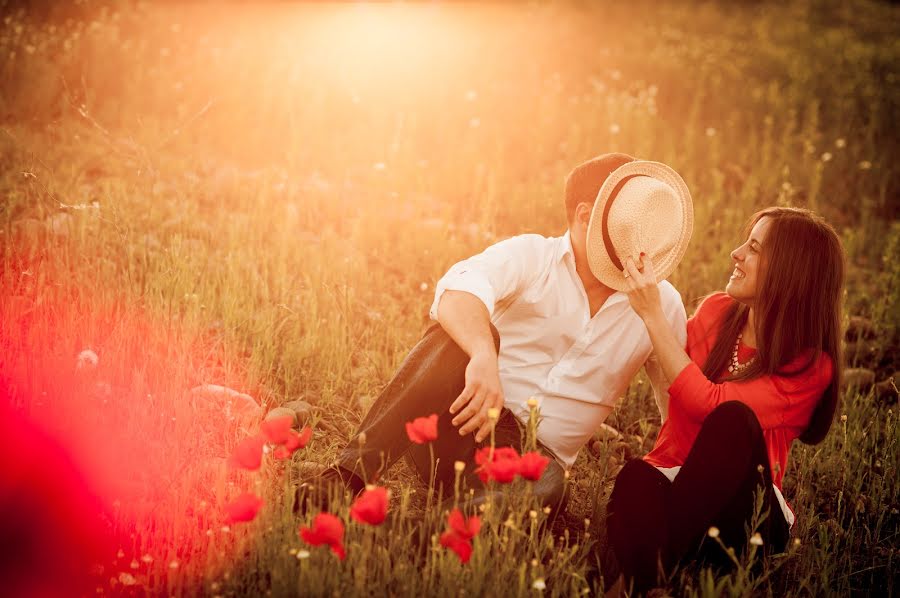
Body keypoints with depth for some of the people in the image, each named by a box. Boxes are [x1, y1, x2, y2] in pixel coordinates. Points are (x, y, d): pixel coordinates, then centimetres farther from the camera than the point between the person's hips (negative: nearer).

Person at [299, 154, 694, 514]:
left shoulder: (662, 305, 8)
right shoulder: (531, 257, -3)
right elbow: (458, 292, -26)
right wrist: (484, 357, -47)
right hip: (460, 425, 0)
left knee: (544, 487, -38)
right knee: (463, 334, -33)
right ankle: (349, 476, -39)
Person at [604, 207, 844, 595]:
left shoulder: (811, 366, -7)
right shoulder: (717, 312, 7)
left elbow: (708, 403, -22)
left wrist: (653, 315, -19)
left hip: (744, 522, -3)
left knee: (734, 418, -34)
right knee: (637, 478, -34)